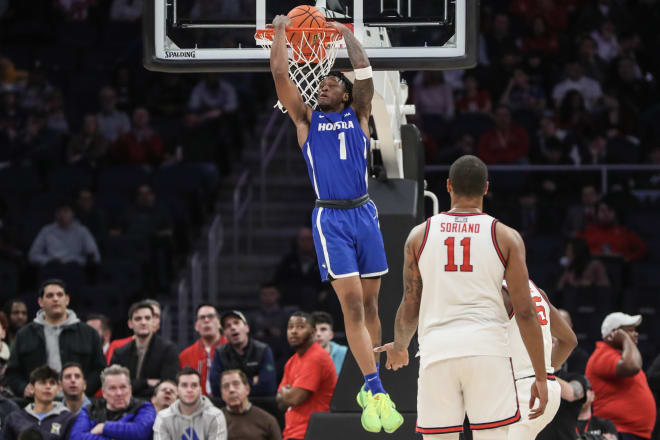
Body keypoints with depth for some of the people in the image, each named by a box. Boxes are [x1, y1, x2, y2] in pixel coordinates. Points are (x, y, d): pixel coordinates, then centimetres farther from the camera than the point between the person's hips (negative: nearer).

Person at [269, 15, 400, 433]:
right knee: (352, 304, -11)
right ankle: (376, 392, -17)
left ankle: (372, 387, 15)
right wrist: (281, 31, 10)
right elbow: (280, 73, 5)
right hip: (330, 218, -2)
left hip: (364, 213, 2)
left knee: (369, 304, 6)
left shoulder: (357, 115, 13)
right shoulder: (307, 119, 11)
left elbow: (364, 71, 2)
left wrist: (346, 33, 10)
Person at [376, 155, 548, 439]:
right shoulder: (506, 237, 4)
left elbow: (410, 308, 12)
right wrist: (541, 376, 6)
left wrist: (399, 347, 33)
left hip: (437, 351, 1)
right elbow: (525, 312, 1)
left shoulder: (419, 235, 9)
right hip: (487, 350, -1)